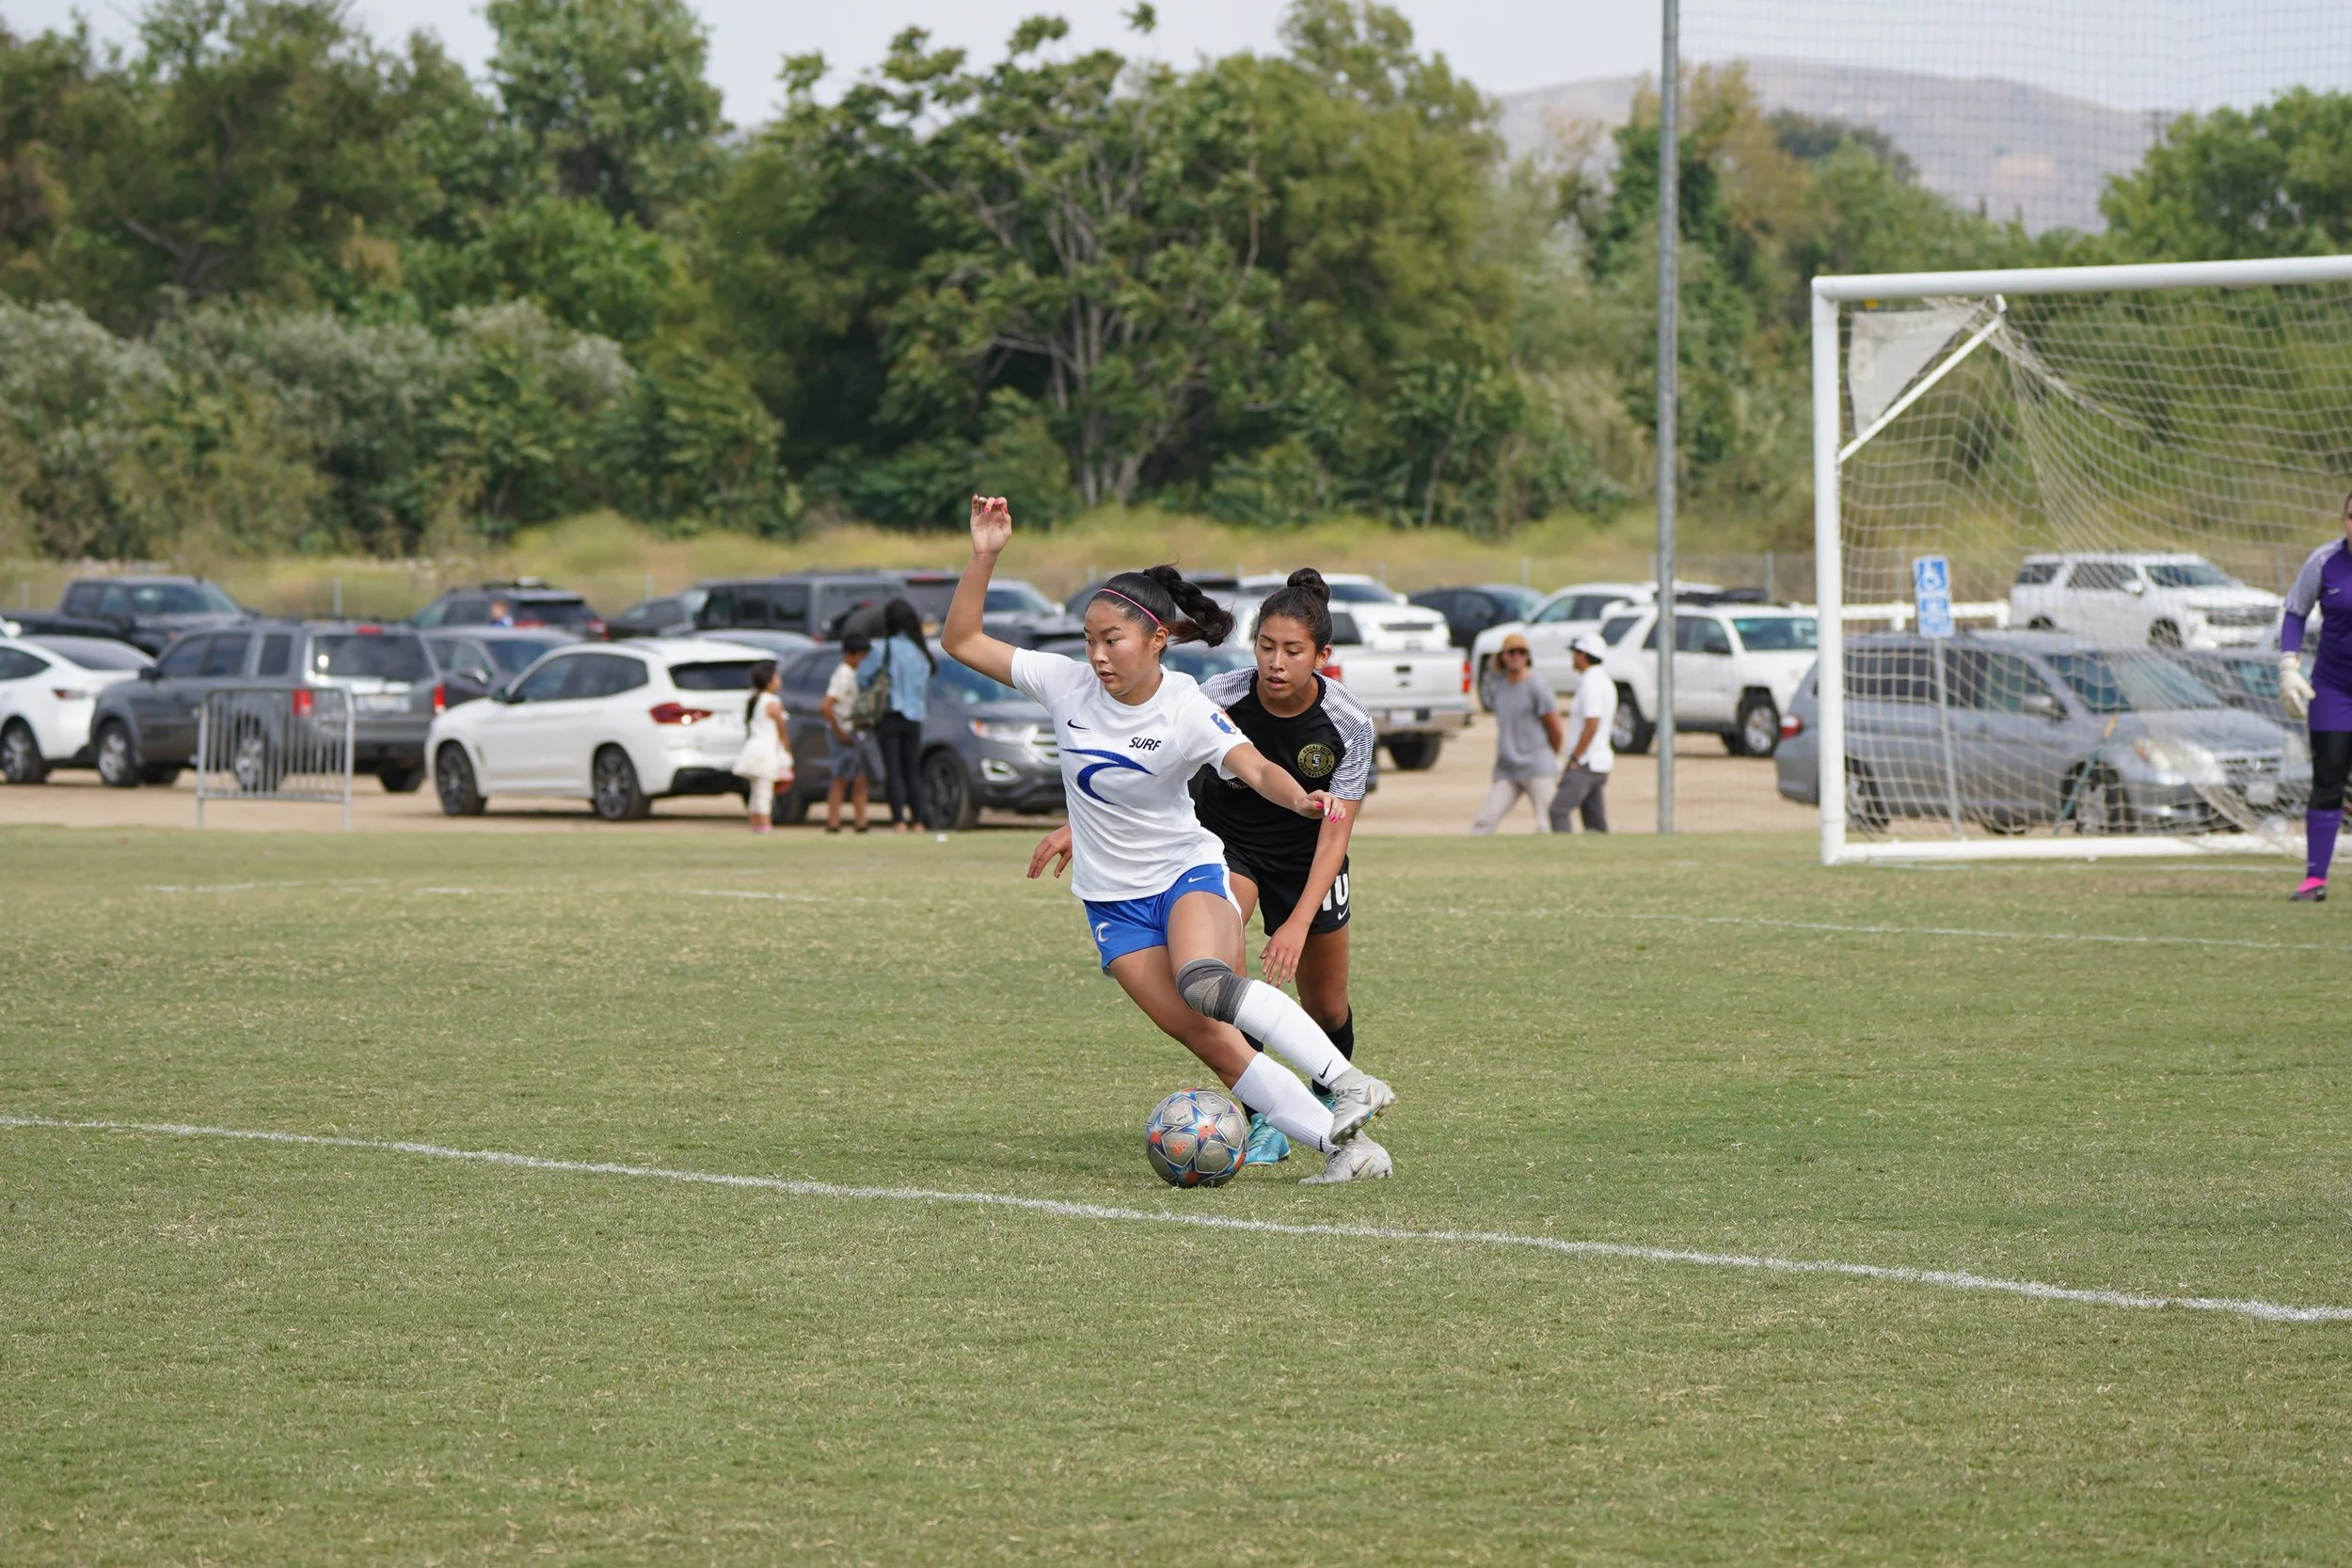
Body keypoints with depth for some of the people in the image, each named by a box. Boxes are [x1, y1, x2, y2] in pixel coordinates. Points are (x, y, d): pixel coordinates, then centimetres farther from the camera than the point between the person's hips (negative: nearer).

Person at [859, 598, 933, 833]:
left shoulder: (886, 650, -9)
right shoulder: (920, 652, 7)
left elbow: (862, 675, -7)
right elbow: (925, 687, 13)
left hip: (889, 715, -5)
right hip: (914, 717, 5)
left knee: (893, 771, -6)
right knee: (912, 771, 9)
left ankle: (899, 822, -13)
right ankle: (917, 822, 5)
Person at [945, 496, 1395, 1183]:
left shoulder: (1186, 710, -17)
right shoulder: (1066, 685, -8)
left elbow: (1256, 768, -31)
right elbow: (962, 641, -2)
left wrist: (1301, 798, -53)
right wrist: (984, 557, -15)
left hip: (1187, 870, -4)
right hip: (1113, 897, 4)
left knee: (1203, 981, -36)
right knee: (1205, 1037, -11)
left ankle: (1348, 1083, -33)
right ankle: (1338, 1145, -9)